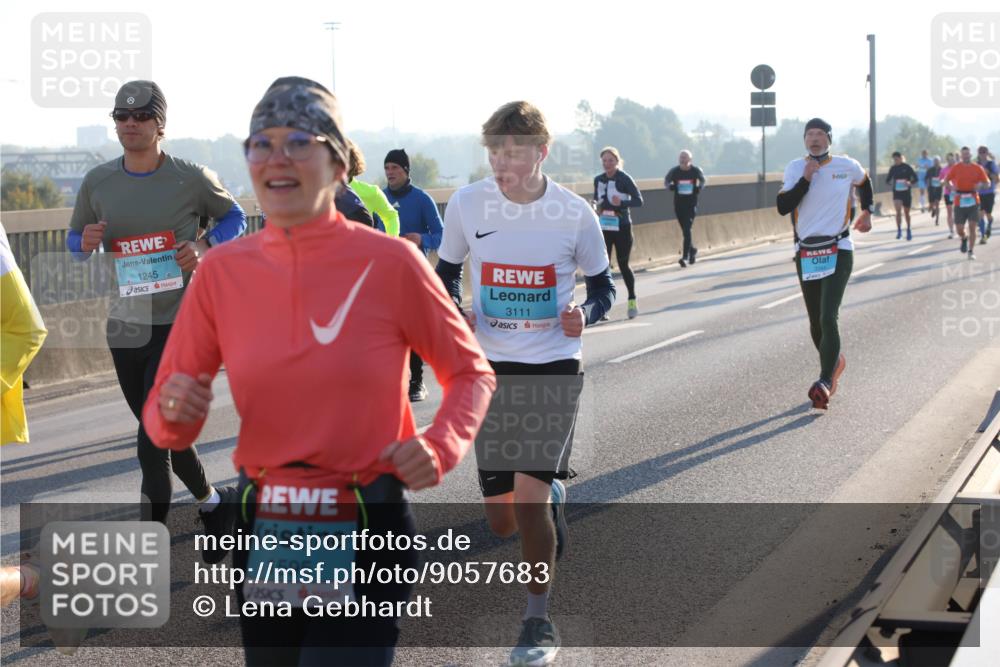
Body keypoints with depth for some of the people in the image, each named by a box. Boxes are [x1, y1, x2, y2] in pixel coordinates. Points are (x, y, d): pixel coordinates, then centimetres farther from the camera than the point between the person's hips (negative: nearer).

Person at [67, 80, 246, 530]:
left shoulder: (191, 179, -5)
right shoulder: (97, 182, 4)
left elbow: (234, 217, 11)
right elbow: (75, 239, 15)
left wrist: (206, 245, -9)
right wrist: (86, 242, -9)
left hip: (180, 324, -5)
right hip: (125, 326, 5)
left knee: (153, 442, -14)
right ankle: (208, 500, 39)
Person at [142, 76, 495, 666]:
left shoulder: (390, 263, -8)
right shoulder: (223, 270, 0)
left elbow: (472, 373, 4)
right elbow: (165, 421, 6)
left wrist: (439, 449, -13)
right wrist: (174, 412, -17)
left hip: (366, 535, -4)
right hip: (262, 533, 4)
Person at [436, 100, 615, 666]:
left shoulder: (575, 214, -9)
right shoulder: (467, 204, -5)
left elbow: (603, 285, 5)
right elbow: (447, 272, 11)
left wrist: (586, 313, -17)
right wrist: (453, 313, -10)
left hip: (554, 366, -3)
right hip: (491, 368, 3)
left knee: (528, 497, -16)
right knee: (502, 520, 6)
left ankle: (539, 620, 4)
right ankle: (553, 494, 44)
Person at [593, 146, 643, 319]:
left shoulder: (625, 179, -9)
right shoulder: (598, 180, 7)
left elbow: (639, 200, -11)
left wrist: (621, 203, -28)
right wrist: (595, 205, -2)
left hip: (622, 228, -4)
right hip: (604, 228, 4)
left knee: (623, 265, 5)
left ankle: (632, 301, 23)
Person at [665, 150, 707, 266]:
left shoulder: (696, 171, -7)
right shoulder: (674, 171, -6)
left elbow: (702, 180, 13)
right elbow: (666, 181, 10)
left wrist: (699, 187, -7)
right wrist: (670, 186, -11)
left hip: (691, 204, -2)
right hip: (678, 204, 2)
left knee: (687, 230, -12)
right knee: (685, 230, 13)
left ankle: (685, 257, -13)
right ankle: (692, 249, 39)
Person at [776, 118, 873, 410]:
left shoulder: (847, 166, 0)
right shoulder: (796, 168, 1)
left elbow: (864, 182, 24)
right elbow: (783, 207, -10)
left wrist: (867, 211, 22)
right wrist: (805, 179, -15)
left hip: (838, 252, -3)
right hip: (806, 254, 3)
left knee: (828, 317, -18)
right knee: (815, 322, 11)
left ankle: (826, 381, -20)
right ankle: (835, 361, 38)